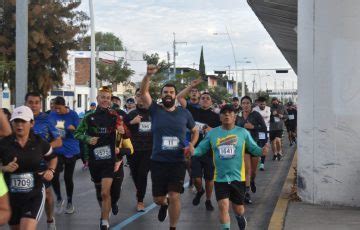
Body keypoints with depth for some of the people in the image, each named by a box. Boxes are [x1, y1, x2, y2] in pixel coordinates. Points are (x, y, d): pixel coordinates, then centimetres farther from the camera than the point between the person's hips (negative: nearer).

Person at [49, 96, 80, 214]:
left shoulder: (73, 115, -7)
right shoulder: (52, 114, 3)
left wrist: (73, 129, -26)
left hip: (71, 150, -2)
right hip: (56, 150, 2)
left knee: (68, 178, 6)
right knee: (54, 176, -13)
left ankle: (70, 203, 25)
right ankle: (59, 199, 11)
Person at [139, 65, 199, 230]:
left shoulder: (184, 113, 3)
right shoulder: (155, 110, -2)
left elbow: (195, 131, 17)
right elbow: (143, 92, -15)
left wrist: (191, 144, -2)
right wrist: (148, 75, -31)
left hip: (178, 162, 0)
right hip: (158, 162, 0)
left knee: (174, 197, -8)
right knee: (158, 198, 10)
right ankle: (164, 204, 48)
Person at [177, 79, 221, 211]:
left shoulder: (215, 117, 2)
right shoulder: (193, 111, 4)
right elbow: (179, 97, 3)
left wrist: (211, 130, -18)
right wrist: (191, 86, -1)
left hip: (209, 151, 0)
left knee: (209, 178, 7)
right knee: (196, 178, -4)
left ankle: (208, 200, 26)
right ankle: (199, 191, 29)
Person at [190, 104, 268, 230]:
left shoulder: (243, 132, -3)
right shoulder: (212, 133, 0)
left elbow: (253, 148, 0)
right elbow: (201, 148, 4)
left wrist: (261, 151, -21)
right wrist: (193, 152, -17)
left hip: (238, 177, 0)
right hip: (220, 178, 0)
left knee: (238, 208, 13)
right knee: (223, 205, -12)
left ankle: (240, 217, 50)